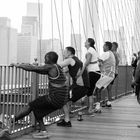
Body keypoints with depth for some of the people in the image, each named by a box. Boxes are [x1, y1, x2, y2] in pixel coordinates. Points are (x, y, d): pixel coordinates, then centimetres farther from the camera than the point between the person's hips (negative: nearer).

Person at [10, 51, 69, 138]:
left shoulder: (50, 67, -13)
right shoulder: (57, 67, 12)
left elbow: (33, 68, -10)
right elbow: (43, 71, 23)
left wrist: (19, 65, 2)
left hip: (56, 98, -8)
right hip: (62, 98, 8)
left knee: (31, 106, 4)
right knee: (37, 108, 18)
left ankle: (12, 120, 15)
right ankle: (43, 131, 18)